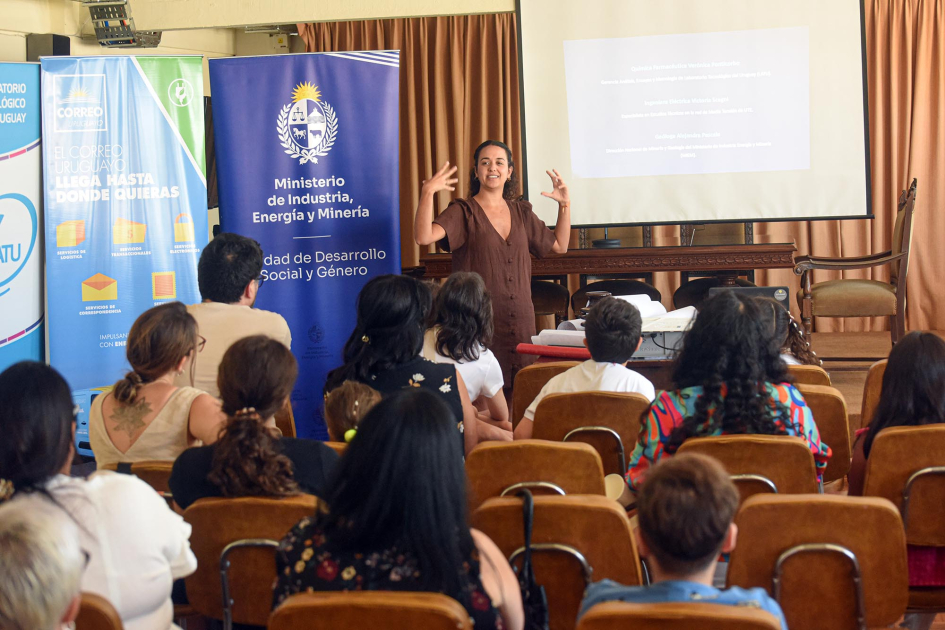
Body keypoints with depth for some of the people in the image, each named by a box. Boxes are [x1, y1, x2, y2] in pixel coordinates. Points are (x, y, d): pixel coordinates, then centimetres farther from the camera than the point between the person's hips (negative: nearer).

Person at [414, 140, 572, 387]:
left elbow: (559, 245, 23)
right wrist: (427, 193, -30)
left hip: (521, 320, 5)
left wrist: (565, 204, 14)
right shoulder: (464, 212, -3)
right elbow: (423, 237, -20)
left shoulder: (521, 212, 14)